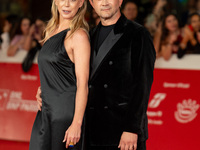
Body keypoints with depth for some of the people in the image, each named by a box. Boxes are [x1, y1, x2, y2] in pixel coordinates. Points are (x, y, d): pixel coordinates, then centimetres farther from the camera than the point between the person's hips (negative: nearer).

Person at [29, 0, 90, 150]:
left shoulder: (78, 35, -11)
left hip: (66, 113, -8)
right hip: (46, 113, 8)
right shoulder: (52, 31, 15)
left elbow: (83, 83, -16)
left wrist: (76, 123, -21)